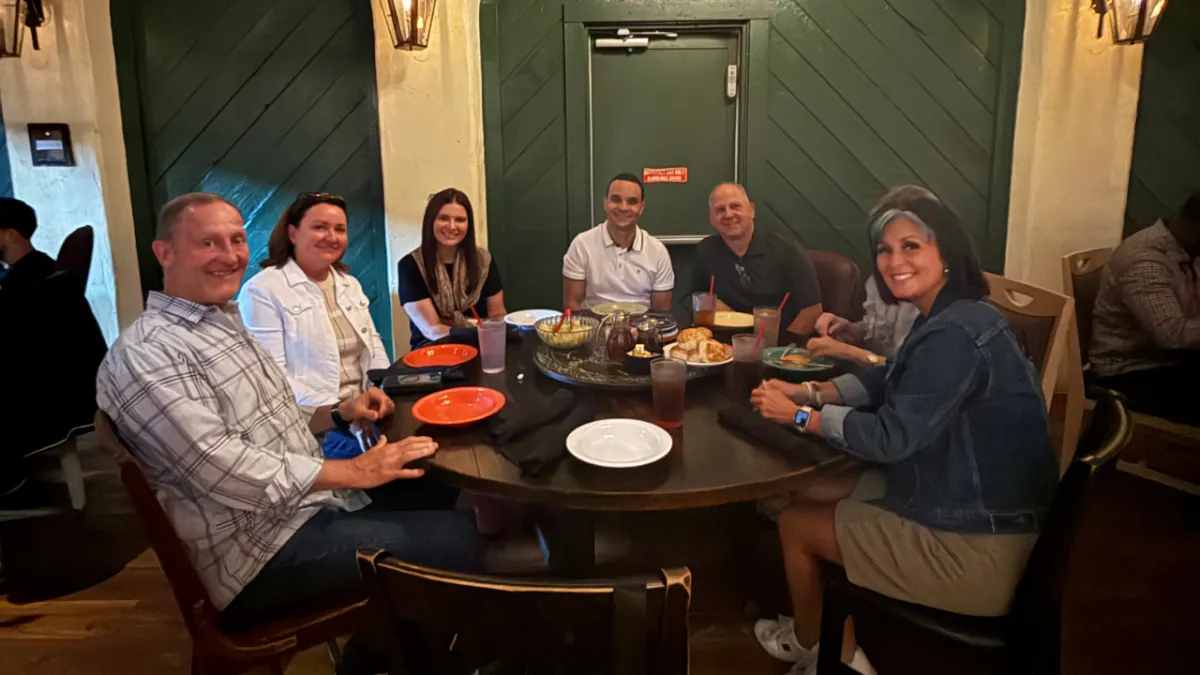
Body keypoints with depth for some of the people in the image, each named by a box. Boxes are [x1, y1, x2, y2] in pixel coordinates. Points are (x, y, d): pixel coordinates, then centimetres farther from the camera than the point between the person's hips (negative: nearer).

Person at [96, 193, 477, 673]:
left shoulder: (227, 324, 13)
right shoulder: (146, 355, -18)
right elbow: (224, 470, -25)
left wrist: (338, 414, 4)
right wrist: (353, 471, -21)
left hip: (311, 503, 10)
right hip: (264, 550, -10)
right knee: (453, 542, -12)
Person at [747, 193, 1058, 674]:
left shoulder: (955, 335, -26)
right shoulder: (947, 317, 5)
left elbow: (891, 437, -25)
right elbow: (886, 381, 14)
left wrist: (799, 415, -13)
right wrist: (810, 391, 0)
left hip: (977, 550, -10)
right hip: (970, 508, 10)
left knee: (795, 523, 3)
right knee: (811, 497, 15)